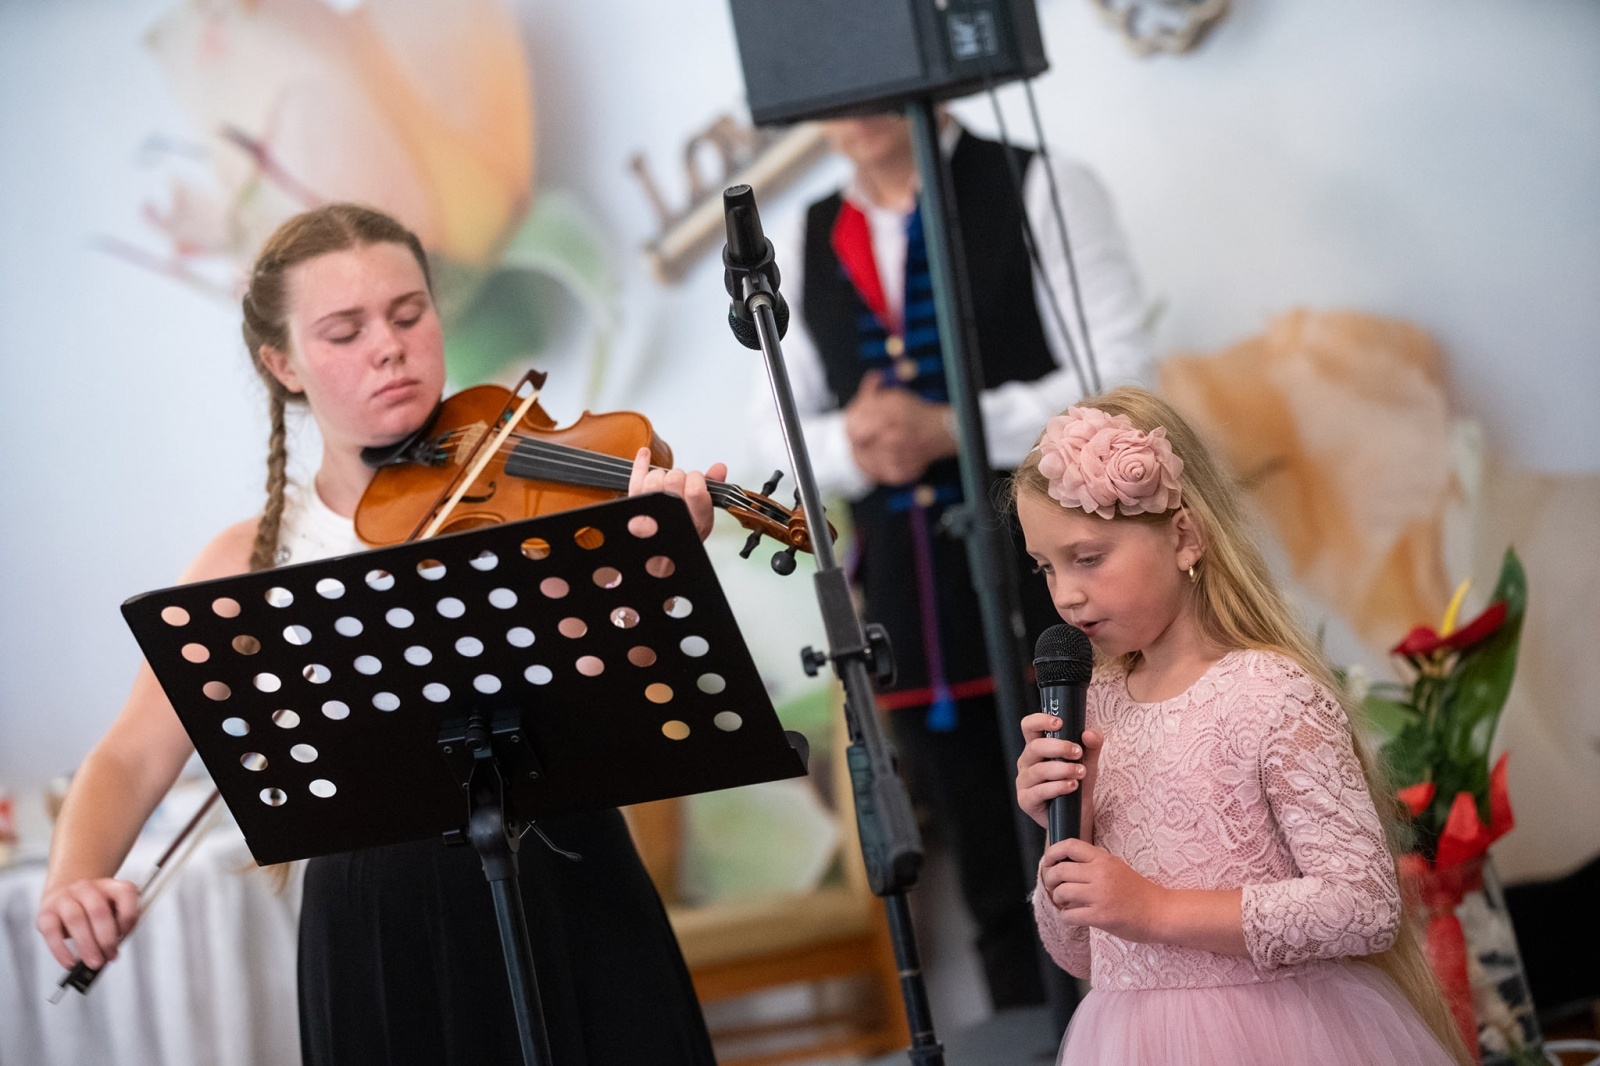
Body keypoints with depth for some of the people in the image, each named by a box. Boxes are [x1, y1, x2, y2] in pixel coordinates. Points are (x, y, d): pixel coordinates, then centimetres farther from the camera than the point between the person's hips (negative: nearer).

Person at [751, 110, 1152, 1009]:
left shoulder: (1038, 192, -2)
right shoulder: (805, 247, 13)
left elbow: (1121, 378, -11)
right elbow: (779, 436, 14)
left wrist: (951, 430, -18)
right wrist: (851, 445, -8)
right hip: (913, 613, 5)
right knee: (1002, 896, 12)